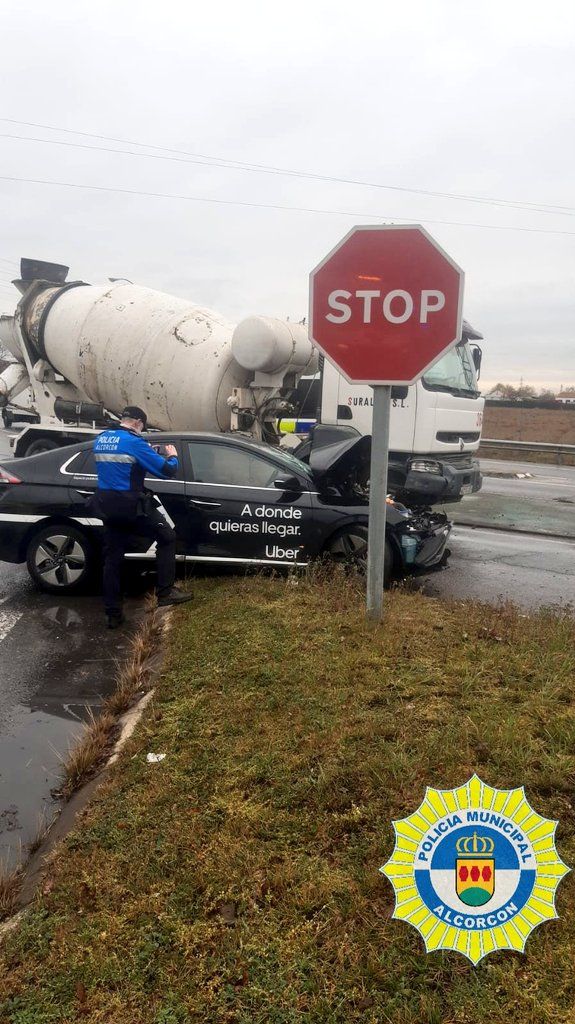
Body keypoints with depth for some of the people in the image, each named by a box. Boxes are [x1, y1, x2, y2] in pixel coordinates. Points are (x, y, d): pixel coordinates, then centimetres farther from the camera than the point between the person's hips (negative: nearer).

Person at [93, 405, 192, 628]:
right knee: (166, 537, 10)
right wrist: (172, 456, 9)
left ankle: (113, 614, 14)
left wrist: (145, 453, 26)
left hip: (107, 505, 7)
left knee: (112, 557, 11)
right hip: (130, 505, -7)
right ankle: (165, 591, 5)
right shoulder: (134, 442, -14)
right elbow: (166, 471, -13)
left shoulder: (100, 439, 9)